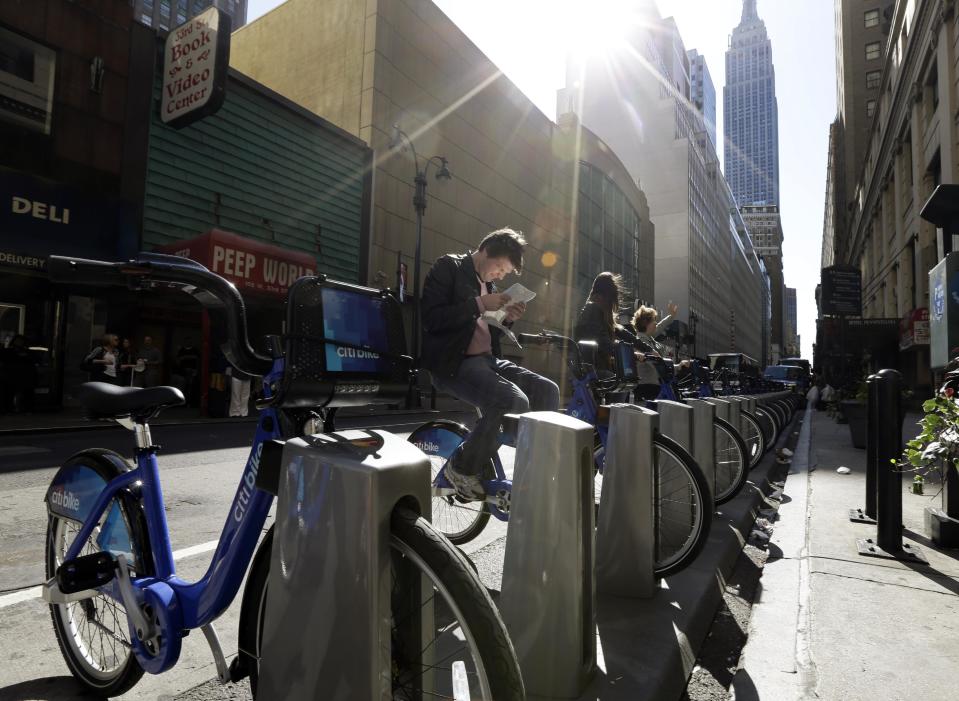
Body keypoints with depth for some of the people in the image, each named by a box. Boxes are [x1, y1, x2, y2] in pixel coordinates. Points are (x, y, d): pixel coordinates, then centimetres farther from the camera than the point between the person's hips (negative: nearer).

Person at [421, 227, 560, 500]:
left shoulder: (488, 282, 20)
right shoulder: (448, 267, -3)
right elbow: (431, 318, -17)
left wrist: (507, 318, 4)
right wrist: (479, 304, -18)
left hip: (487, 359, 8)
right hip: (455, 363, -8)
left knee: (547, 390, -5)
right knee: (514, 401, -28)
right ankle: (462, 466, -9)